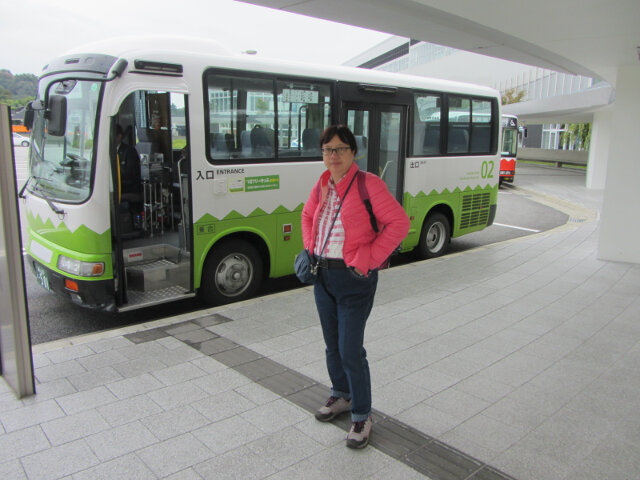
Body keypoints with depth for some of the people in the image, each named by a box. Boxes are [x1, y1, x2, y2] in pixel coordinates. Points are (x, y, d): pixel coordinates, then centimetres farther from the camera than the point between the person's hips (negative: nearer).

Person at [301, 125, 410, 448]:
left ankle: (362, 416, 16)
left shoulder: (368, 184, -13)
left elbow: (399, 223, -16)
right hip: (322, 276, 7)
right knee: (332, 345, 19)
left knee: (351, 350, -3)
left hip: (354, 279, -7)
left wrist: (368, 259, -18)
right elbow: (308, 215, 25)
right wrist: (310, 248, 11)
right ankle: (341, 396, 41)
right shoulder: (322, 185, 6)